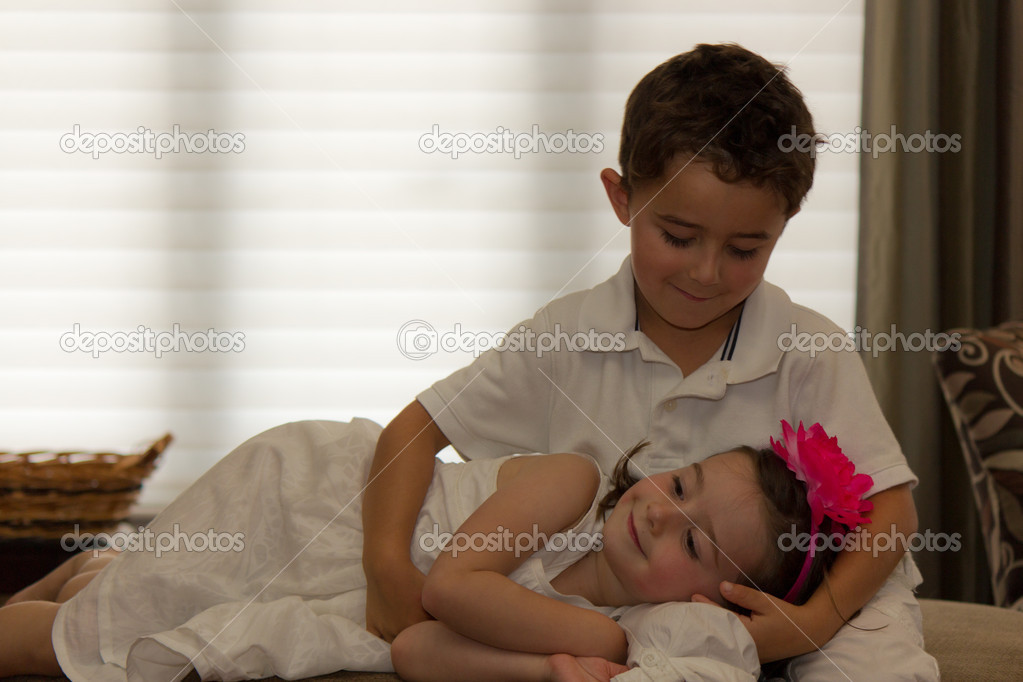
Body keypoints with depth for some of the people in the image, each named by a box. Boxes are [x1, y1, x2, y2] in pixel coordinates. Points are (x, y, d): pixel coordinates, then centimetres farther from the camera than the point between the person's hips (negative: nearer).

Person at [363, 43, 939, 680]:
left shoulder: (809, 353, -11)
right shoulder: (569, 338, -6)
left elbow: (891, 509, -9)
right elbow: (415, 429, -2)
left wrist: (818, 619, -26)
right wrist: (387, 563, -17)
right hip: (633, 609, 2)